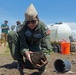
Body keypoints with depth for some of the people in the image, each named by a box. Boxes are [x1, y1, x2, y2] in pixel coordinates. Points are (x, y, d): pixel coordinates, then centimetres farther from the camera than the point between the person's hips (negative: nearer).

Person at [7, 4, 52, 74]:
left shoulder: (43, 27, -26)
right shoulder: (23, 26, -26)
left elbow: (46, 45, -33)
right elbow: (22, 44, -28)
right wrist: (25, 52, -51)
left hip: (35, 47, 0)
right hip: (25, 45, 0)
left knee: (41, 68, -21)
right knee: (11, 35, -28)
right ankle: (20, 61, -16)